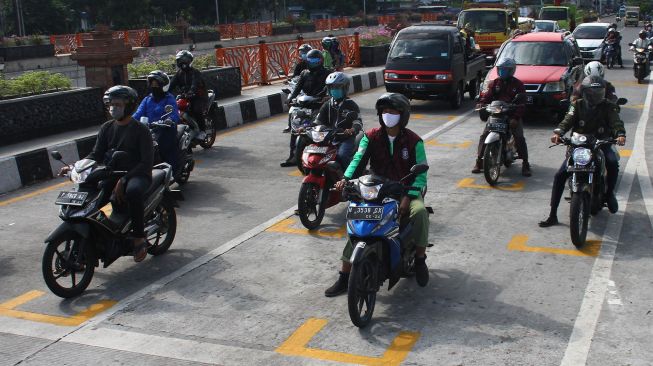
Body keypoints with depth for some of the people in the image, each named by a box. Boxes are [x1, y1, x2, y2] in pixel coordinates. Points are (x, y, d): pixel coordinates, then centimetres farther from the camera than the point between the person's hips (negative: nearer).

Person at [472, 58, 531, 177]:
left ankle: (525, 164, -6)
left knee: (519, 137, -16)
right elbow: (486, 96, 1)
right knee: (484, 135, -12)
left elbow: (521, 103, -8)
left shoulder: (518, 84, 0)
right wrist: (481, 105, -23)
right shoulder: (494, 83, 10)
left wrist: (516, 118, -23)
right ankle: (479, 161, -4)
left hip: (512, 115, -2)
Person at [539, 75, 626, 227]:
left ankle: (610, 193, -3)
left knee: (613, 163, -33)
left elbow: (616, 122, -12)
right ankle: (553, 215, -7)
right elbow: (568, 120, -11)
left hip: (601, 144, 0)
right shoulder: (577, 105, 4)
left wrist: (620, 134, -35)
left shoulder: (607, 107, 3)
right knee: (560, 175, -12)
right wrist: (558, 133, -32)